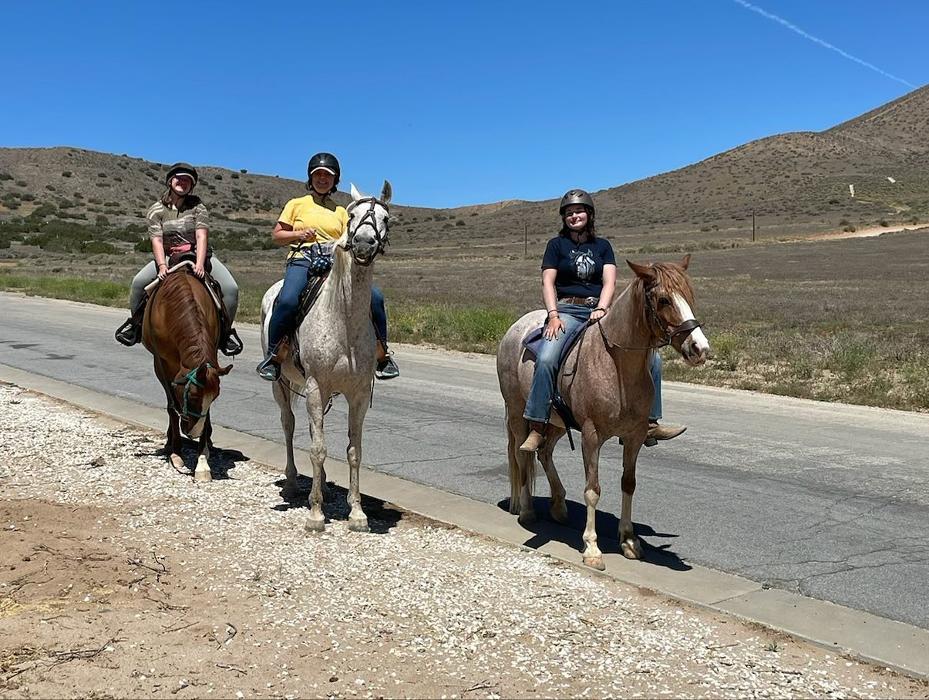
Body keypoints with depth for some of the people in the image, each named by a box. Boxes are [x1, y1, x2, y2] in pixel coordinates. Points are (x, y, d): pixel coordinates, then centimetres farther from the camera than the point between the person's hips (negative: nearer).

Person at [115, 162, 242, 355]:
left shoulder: (198, 206, -2)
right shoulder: (156, 210, 1)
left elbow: (201, 236, -15)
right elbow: (156, 240, -11)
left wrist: (200, 264, -31)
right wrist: (162, 265, -29)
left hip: (198, 255, 0)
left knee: (231, 288, -20)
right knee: (139, 281, -22)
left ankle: (225, 330, 1)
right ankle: (135, 322, 3)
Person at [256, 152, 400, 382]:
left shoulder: (340, 211, 23)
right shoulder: (297, 204, 16)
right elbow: (276, 235, 14)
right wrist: (299, 234, -4)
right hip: (303, 259, -2)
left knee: (375, 296, -19)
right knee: (288, 300, -34)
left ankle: (381, 354, -4)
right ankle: (272, 356, -16)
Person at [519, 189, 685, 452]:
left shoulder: (603, 246, 16)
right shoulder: (557, 245, 10)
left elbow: (609, 282, 4)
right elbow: (548, 282, 1)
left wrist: (601, 309, -14)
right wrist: (553, 315, -14)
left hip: (599, 311, 3)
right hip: (567, 310, -3)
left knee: (650, 357, -8)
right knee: (546, 359, -32)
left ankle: (650, 423, 1)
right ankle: (537, 428, -27)